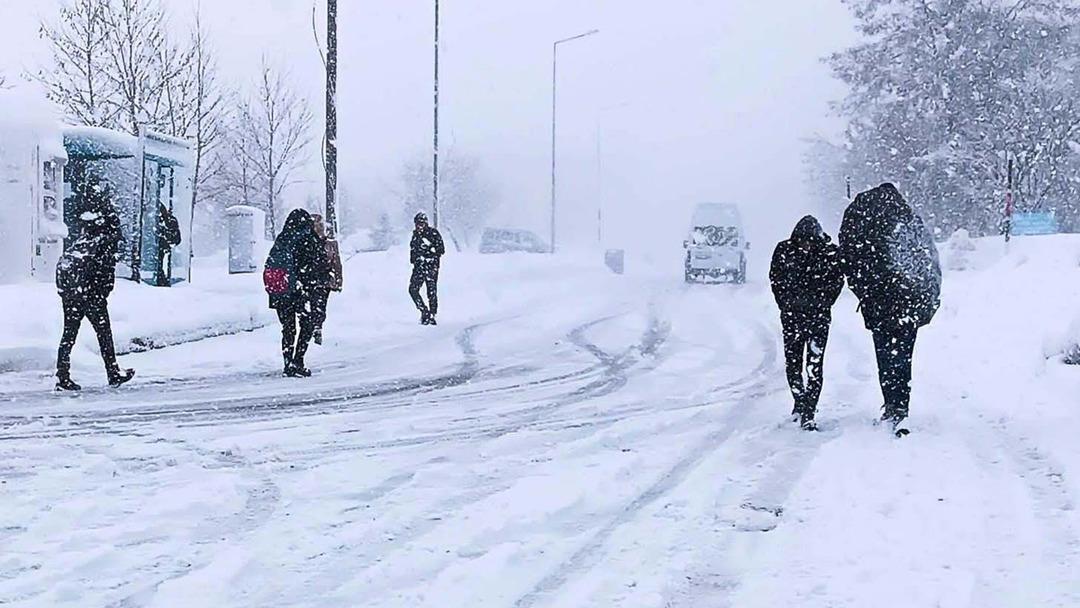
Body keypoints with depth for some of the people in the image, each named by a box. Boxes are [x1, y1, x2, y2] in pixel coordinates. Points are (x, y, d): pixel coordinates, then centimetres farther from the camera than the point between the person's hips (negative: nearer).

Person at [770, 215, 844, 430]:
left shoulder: (831, 253, -6)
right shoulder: (784, 250, -2)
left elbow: (837, 282, 4)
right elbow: (775, 279, 8)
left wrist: (823, 304, -2)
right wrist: (786, 305, 4)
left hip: (819, 316, -2)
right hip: (792, 316, 2)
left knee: (815, 365, -8)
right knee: (793, 361, 10)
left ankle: (808, 414, -9)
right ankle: (800, 402, 31)